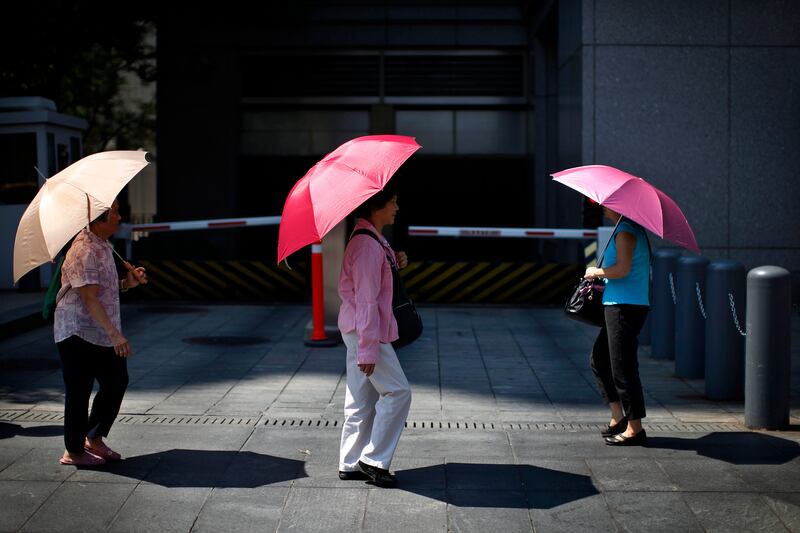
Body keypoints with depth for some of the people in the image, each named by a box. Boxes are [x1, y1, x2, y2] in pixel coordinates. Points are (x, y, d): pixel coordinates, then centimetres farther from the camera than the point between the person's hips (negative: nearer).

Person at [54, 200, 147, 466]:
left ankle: (94, 439, 27)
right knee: (79, 392, 1)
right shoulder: (84, 250, -21)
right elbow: (90, 298, -26)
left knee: (116, 383, 13)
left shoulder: (103, 246, 11)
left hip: (102, 333, 10)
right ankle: (73, 451, 15)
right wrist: (115, 334, -31)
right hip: (79, 333, -10)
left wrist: (126, 282, 2)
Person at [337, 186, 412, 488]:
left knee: (362, 398, 13)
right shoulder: (366, 244, -20)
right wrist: (368, 348, -23)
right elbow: (366, 300, -23)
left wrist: (395, 263, 8)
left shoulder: (374, 240, 12)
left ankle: (350, 464, 19)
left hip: (359, 329, 10)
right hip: (364, 330, -10)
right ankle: (374, 460, -1)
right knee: (397, 391, -7)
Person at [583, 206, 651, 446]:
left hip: (625, 307, -10)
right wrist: (602, 285, 18)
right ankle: (619, 416, 19)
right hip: (620, 305, 10)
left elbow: (623, 269, -25)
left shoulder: (625, 232, -14)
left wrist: (596, 272, -10)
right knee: (600, 359, 16)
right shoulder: (635, 229, 17)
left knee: (622, 367, -5)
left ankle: (634, 428, 1)